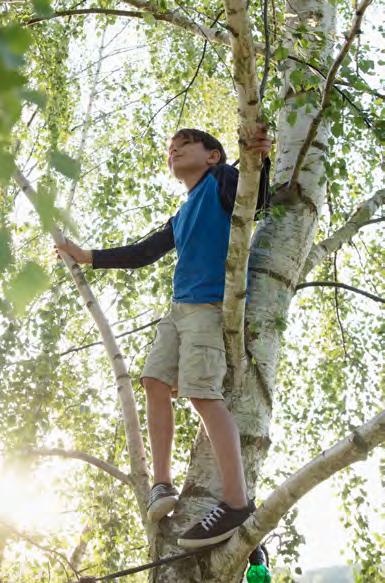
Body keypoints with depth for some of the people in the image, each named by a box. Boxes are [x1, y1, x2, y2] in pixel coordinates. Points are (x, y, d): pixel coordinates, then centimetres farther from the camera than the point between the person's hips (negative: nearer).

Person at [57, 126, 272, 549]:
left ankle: (236, 502, -23)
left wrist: (259, 160, -31)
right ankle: (162, 485, 0)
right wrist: (88, 256, 37)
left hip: (211, 304, -9)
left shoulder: (222, 180, 6)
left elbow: (257, 202, -12)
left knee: (202, 393, -20)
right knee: (155, 382, -1)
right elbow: (142, 253, 34)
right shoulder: (180, 219, 27)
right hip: (179, 308, 9)